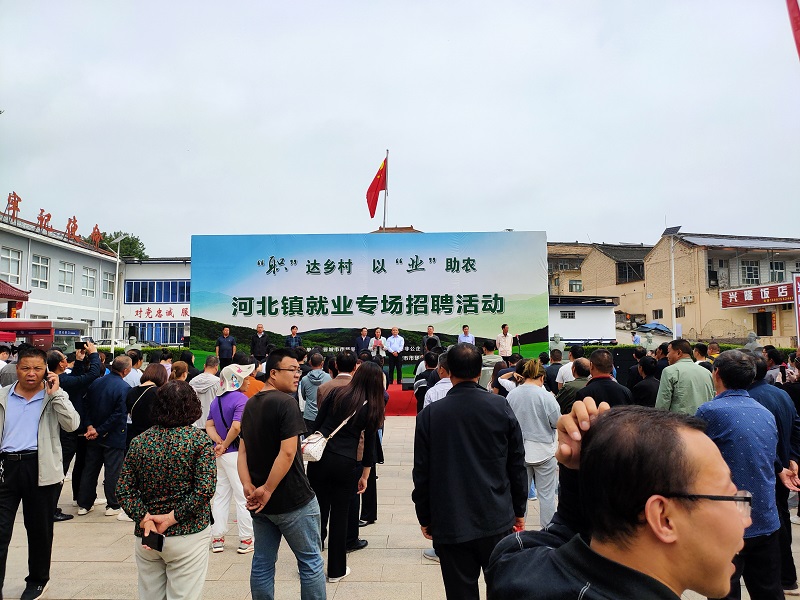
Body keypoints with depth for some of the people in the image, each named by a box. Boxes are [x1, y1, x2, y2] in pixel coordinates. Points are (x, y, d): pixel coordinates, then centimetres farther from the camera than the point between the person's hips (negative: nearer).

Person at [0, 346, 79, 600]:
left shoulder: (56, 397, 0)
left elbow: (72, 424, -16)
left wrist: (55, 393, -16)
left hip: (40, 469, -1)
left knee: (39, 529, 12)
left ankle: (38, 580, 31)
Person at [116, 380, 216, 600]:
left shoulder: (138, 442, 1)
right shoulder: (200, 440, -10)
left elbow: (123, 489, -2)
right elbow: (204, 490, -18)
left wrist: (145, 519, -6)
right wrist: (171, 518, -11)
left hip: (145, 538, 4)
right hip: (187, 535, -4)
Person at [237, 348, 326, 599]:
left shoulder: (251, 404, 8)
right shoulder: (286, 402, -17)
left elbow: (243, 450, 6)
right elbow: (287, 452, -25)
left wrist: (248, 486, -4)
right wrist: (267, 490, -16)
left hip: (260, 501, 8)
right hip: (292, 499, -7)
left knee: (262, 562, 16)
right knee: (310, 561, 7)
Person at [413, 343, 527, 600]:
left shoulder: (429, 414, -8)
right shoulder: (500, 407, -6)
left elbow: (421, 473, -3)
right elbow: (517, 464, 0)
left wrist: (424, 518, 9)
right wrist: (519, 510, 12)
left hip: (449, 523, -1)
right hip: (497, 520, 1)